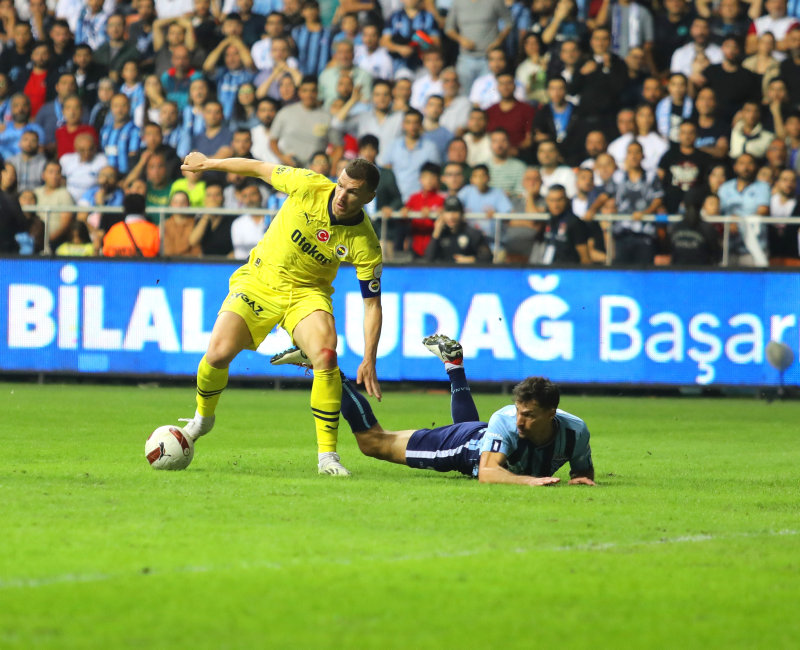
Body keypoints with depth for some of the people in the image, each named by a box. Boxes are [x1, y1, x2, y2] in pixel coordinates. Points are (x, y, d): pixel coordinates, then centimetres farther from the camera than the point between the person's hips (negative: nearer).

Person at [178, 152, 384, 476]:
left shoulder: (366, 246, -20)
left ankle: (327, 455, -16)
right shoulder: (309, 186, -21)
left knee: (326, 356, -28)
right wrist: (208, 163, 6)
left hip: (307, 292, -1)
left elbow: (372, 303, -13)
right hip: (258, 281, 1)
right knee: (218, 354, -13)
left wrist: (369, 361, -21)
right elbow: (260, 168, -5)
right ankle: (202, 418, 21)